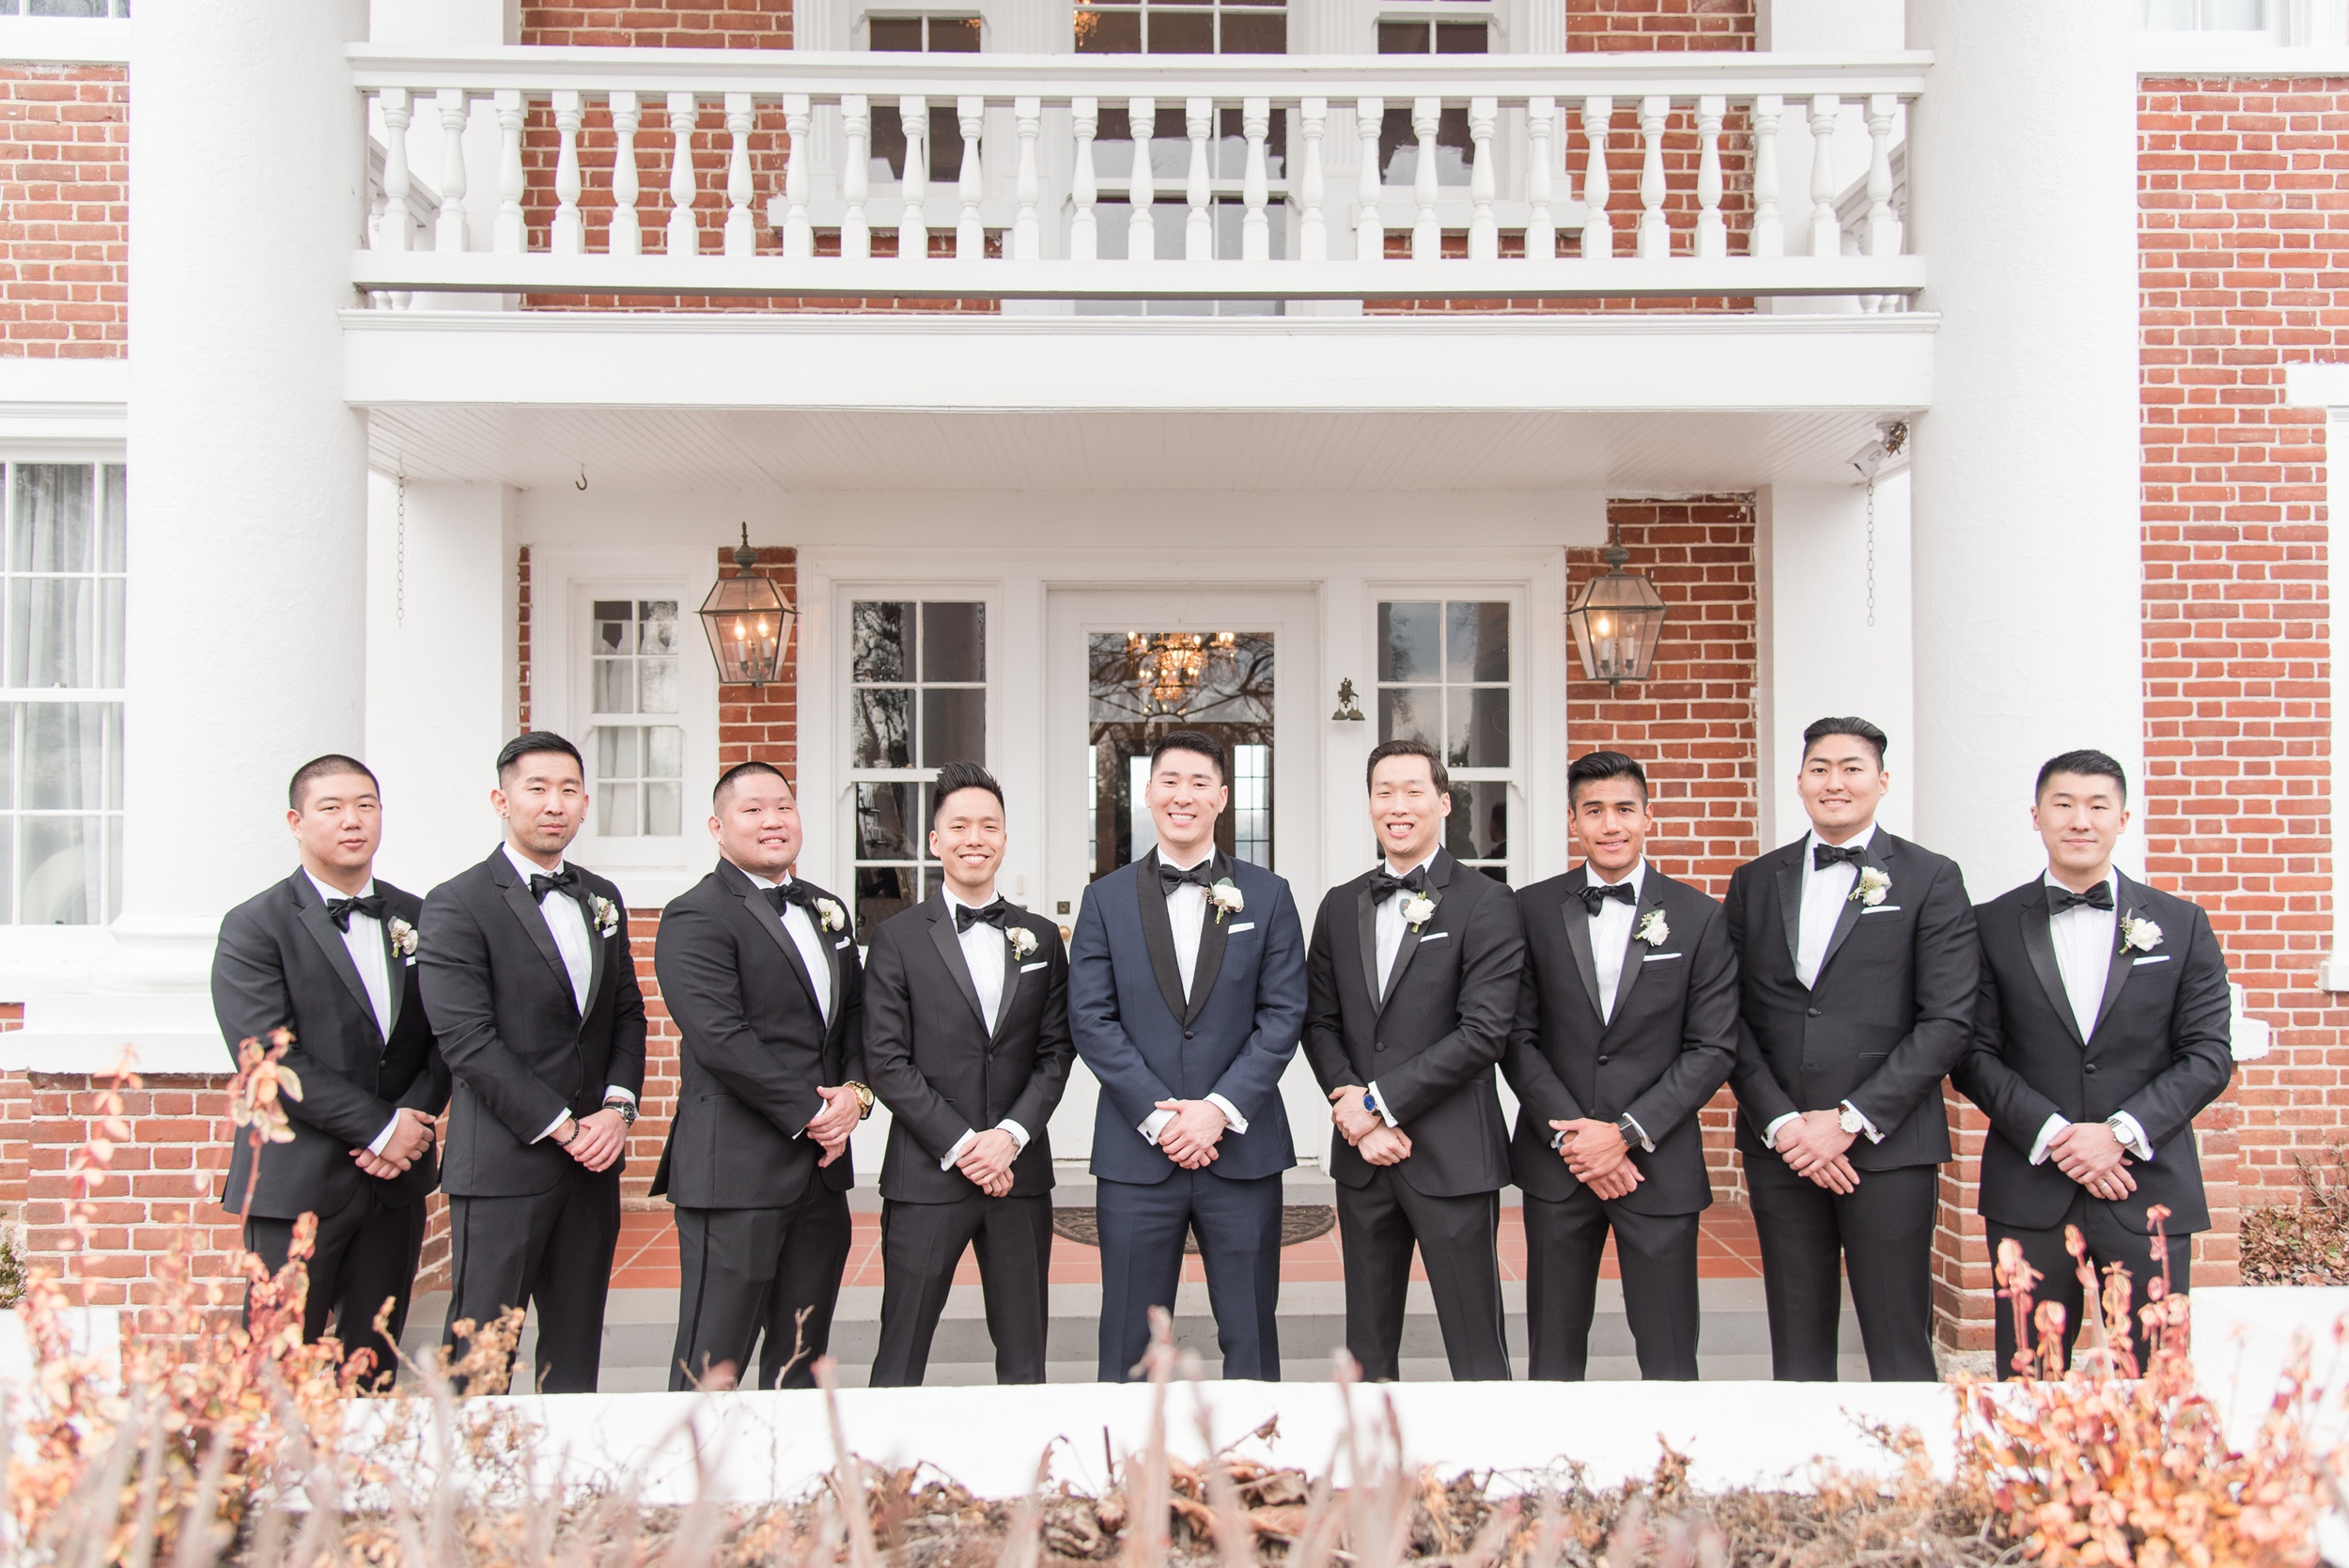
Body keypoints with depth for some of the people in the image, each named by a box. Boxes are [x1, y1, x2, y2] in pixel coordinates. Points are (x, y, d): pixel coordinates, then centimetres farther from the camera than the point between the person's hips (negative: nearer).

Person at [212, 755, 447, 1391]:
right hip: (298, 1185, -4)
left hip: (397, 1177, 5)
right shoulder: (255, 927, -3)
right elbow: (269, 1059, -13)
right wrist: (378, 1127, -14)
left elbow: (446, 1038, 10)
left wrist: (415, 1116, -8)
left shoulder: (417, 919, 12)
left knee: (376, 1369, 9)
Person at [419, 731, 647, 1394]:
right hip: (503, 1163, -6)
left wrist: (618, 1106, -3)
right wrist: (562, 1128, -14)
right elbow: (468, 1040, -13)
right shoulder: (458, 904, -7)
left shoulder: (602, 898, 14)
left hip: (593, 1157, 6)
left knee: (576, 1348, 11)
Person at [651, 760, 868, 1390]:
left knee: (803, 1361, 12)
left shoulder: (826, 910, 18)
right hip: (737, 1170, -7)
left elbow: (856, 1015, 19)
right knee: (712, 1371, -2)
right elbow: (721, 1040, -17)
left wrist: (855, 1091, -1)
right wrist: (810, 1115, -13)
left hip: (821, 1169, 8)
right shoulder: (696, 916, -7)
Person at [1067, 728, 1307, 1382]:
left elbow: (1283, 1015, -1)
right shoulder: (1106, 899, 6)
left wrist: (1220, 1109, -12)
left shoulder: (1267, 896, 6)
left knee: (1250, 1339, 7)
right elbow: (1091, 1020, -1)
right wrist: (1158, 1116, -11)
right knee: (1129, 1345, 7)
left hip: (1241, 1150, 0)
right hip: (1135, 1154, 0)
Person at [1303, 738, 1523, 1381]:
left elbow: (1483, 1031, -13)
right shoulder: (1341, 905, 12)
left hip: (1452, 1155, -5)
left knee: (1477, 1351, 1)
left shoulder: (1486, 905, -5)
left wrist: (1380, 1100, -13)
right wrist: (1354, 1110, -6)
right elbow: (1320, 1022, 10)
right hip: (1363, 1155, 5)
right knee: (1367, 1346, 14)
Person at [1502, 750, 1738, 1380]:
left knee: (1669, 1359, 3)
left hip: (1659, 1163, -1)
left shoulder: (1700, 917, 2)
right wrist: (1570, 1136, -9)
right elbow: (1518, 1037, 2)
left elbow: (1713, 1047, -2)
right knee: (1554, 1349, 9)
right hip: (1557, 1164, 1)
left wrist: (1627, 1133, -10)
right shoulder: (1533, 909, 4)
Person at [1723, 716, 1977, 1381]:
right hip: (1779, 1147, 3)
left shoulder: (1931, 880, 2)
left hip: (1888, 1145, -3)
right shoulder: (1754, 883, 11)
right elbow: (1732, 1019, 7)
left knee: (1899, 1349, 0)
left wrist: (1851, 1121, -11)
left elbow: (1948, 1020, -6)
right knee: (1797, 1346, 9)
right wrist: (1780, 1122, -6)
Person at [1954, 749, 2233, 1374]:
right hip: (2030, 1194, 0)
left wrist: (2122, 1133, -12)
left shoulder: (2182, 925, 7)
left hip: (2150, 1188, 0)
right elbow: (1974, 1056, 1)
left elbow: (2209, 1055, 2)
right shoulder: (1992, 925, 5)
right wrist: (2051, 1135, -12)